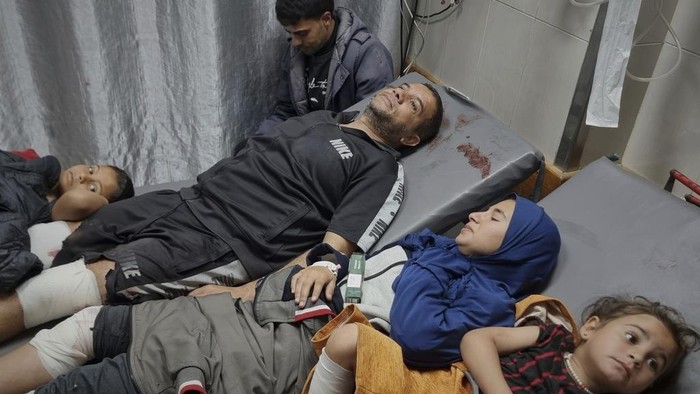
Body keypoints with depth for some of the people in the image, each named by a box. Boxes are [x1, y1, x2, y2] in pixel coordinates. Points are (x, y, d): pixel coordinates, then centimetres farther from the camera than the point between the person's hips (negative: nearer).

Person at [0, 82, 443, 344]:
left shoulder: (382, 169, -3)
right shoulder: (323, 117, 21)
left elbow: (332, 250, -15)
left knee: (96, 278, -18)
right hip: (190, 200, 8)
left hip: (226, 246, -8)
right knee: (72, 240, 1)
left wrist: (248, 292, -24)